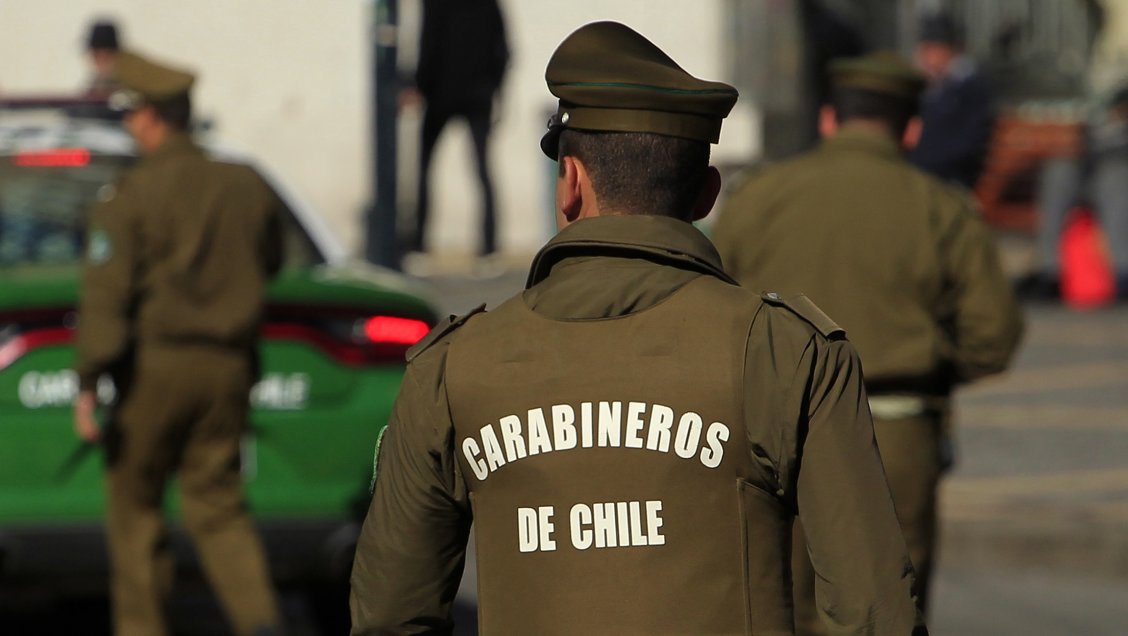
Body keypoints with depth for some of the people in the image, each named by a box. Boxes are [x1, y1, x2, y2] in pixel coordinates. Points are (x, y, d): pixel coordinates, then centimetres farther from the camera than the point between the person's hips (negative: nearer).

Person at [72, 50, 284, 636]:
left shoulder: (131, 196, -10)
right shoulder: (246, 187, 5)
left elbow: (105, 296, -16)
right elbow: (269, 265, 20)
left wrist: (88, 385, -16)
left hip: (156, 365, -4)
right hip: (229, 365, 4)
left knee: (135, 501, 10)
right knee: (218, 505, 7)